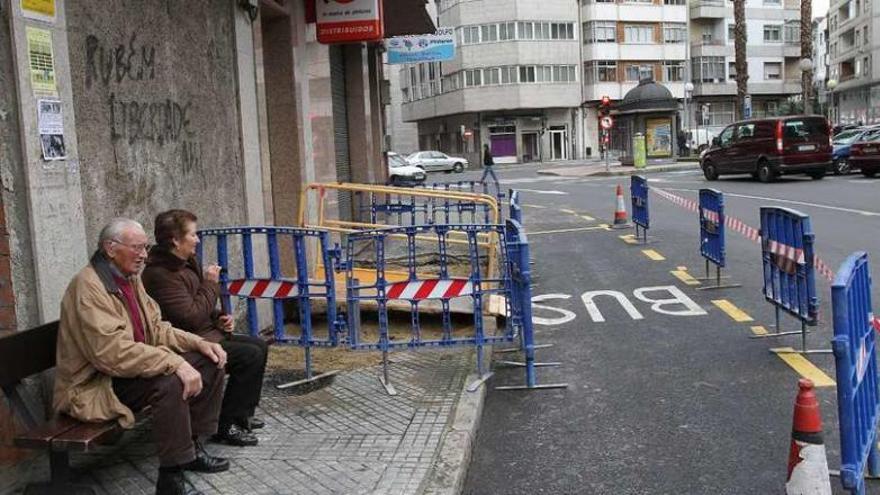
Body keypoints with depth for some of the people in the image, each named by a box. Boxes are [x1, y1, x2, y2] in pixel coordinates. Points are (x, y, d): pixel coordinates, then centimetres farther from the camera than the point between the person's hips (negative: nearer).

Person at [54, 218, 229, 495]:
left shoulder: (130, 278, 8)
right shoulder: (89, 286, -21)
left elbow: (156, 329, 12)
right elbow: (113, 352, -32)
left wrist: (199, 343, -4)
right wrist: (175, 363, -35)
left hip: (130, 368, 10)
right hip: (96, 386, -10)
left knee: (210, 362, 1)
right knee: (169, 382, -34)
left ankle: (192, 447, 9)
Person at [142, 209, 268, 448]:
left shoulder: (187, 263, 11)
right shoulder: (160, 274, -22)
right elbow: (192, 318, -26)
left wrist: (218, 318, 6)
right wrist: (210, 284, -15)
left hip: (206, 333, 11)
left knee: (259, 345, 12)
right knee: (250, 355, -19)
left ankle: (242, 414, 18)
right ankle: (226, 426, -10)